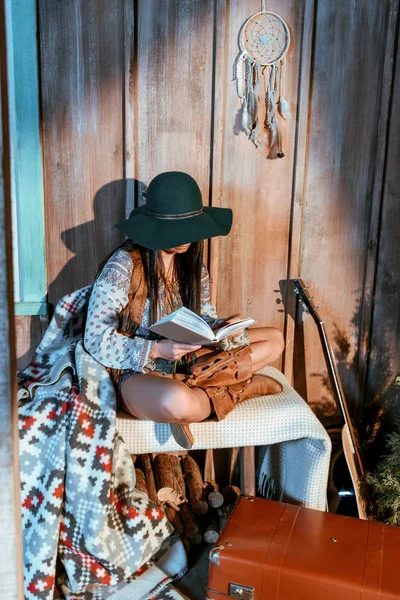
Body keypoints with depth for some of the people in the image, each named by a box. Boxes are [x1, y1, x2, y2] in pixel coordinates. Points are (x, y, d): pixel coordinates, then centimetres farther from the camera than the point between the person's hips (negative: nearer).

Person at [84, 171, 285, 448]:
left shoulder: (192, 263, 3)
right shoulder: (123, 267, -17)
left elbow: (204, 319, 8)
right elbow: (96, 338, -17)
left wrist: (223, 327, -17)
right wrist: (157, 349, -29)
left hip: (185, 361, 7)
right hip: (138, 372, -7)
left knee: (275, 338, 4)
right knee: (177, 402, -43)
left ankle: (188, 384, -11)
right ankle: (239, 387, -9)